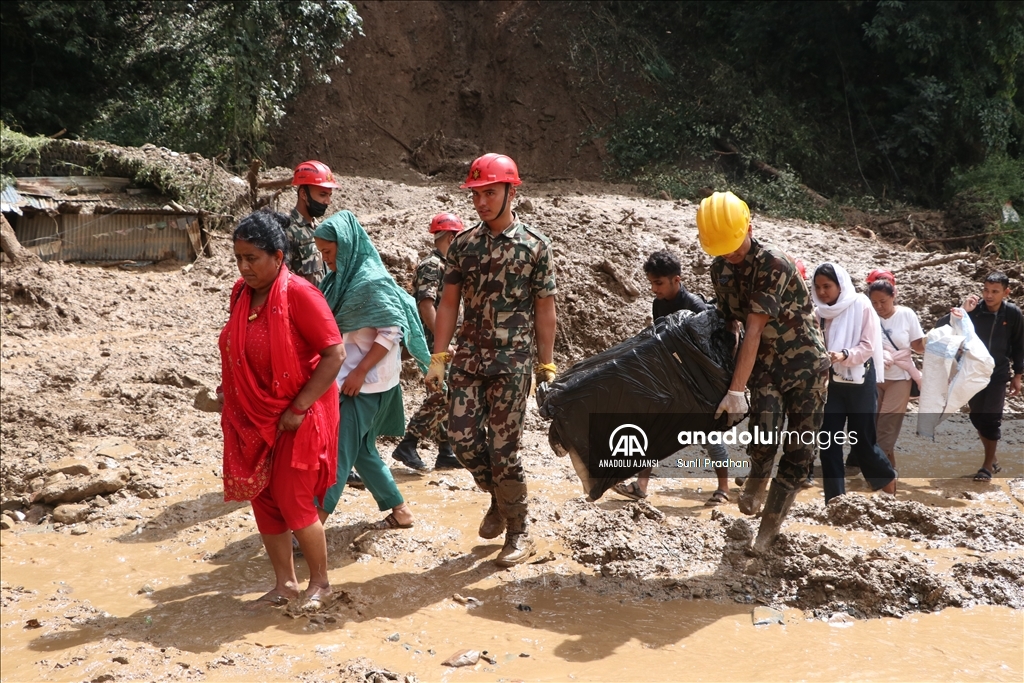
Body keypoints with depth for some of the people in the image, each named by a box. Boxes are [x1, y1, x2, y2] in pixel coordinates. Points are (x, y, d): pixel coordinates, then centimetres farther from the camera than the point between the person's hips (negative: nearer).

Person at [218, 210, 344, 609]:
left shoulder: (299, 295, -19)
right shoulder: (241, 293, 2)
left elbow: (334, 355, -20)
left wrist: (298, 408, -20)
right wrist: (230, 391, 6)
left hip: (296, 418, -7)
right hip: (253, 418, 7)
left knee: (292, 502, -1)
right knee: (263, 499, 11)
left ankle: (320, 582, 20)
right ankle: (285, 584, 26)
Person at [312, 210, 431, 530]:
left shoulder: (372, 281, -16)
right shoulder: (343, 277, 9)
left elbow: (392, 331, -20)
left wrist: (360, 372, -21)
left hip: (366, 383, -9)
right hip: (348, 379, 9)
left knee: (337, 453, -6)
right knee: (361, 450, 15)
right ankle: (400, 511, 26)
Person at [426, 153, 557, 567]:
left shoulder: (535, 247, -3)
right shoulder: (462, 245, 6)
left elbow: (544, 311, -1)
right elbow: (449, 303, 7)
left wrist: (546, 366, -2)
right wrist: (438, 358, 2)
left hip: (512, 362, -4)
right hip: (469, 359, 4)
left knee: (503, 448, -2)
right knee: (462, 437, 0)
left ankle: (518, 531, 16)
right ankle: (499, 497, 29)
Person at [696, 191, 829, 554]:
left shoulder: (773, 262, -23)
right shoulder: (720, 268, -1)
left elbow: (754, 329, -29)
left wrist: (736, 389, -31)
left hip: (805, 360, -3)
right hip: (765, 362, 4)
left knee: (799, 448, -2)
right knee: (764, 429, -21)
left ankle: (770, 522, 14)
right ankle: (757, 480, 12)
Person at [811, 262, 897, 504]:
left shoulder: (861, 305, -7)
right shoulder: (820, 312, 5)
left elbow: (869, 346, -11)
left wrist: (845, 355, -27)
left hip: (860, 382, -4)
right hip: (832, 382, 4)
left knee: (861, 441, 3)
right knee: (828, 440, -2)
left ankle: (889, 482, 30)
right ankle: (835, 499, 6)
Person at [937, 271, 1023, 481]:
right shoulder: (974, 309, -13)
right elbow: (941, 326, -17)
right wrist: (961, 311, -32)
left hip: (998, 374, -2)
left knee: (991, 418, -5)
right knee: (977, 417, 8)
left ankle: (988, 465, 7)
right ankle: (992, 459, 27)